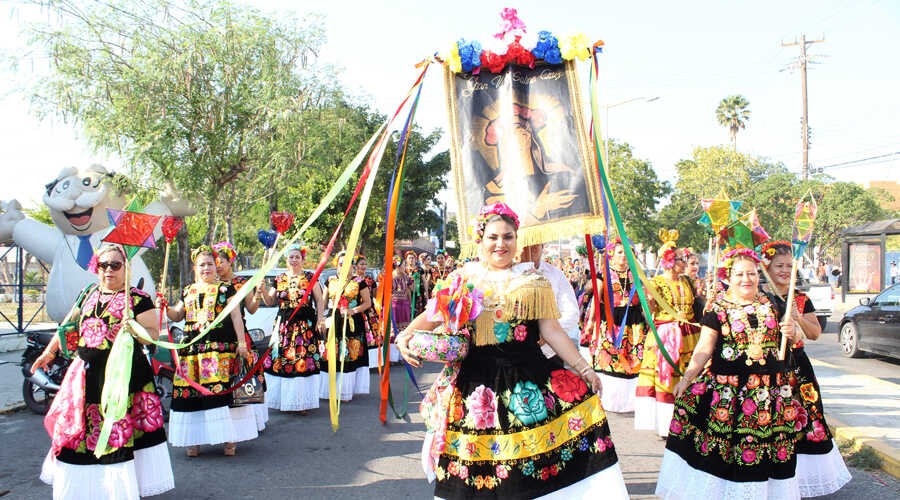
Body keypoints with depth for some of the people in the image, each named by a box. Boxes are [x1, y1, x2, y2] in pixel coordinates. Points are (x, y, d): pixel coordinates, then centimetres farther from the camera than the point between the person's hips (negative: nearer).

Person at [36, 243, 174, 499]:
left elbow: (153, 333, -9)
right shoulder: (88, 294, 14)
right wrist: (49, 352, 29)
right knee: (77, 425, 10)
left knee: (118, 427, -6)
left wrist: (133, 330, -28)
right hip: (87, 371, 6)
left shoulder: (137, 298, -4)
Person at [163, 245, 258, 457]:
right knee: (191, 392, -1)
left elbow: (236, 317, 4)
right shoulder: (187, 292, 19)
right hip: (191, 349, 4)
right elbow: (176, 316, 26)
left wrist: (241, 342, -3)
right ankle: (193, 439, 8)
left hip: (221, 347, -4)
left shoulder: (226, 289, 8)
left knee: (221, 389, -12)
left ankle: (230, 438, -5)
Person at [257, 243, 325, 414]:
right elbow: (270, 302, 15)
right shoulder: (279, 279, 12)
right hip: (283, 325, 3)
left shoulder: (310, 278, 5)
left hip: (305, 325, -3)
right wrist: (263, 290, -3)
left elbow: (320, 300, 4)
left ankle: (302, 402, -1)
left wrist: (320, 320, -6)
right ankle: (284, 400, 11)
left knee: (304, 362, -7)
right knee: (281, 360, 0)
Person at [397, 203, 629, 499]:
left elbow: (551, 330, 5)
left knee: (532, 450, -5)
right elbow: (433, 315, 6)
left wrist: (583, 368, -1)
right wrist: (406, 335, -12)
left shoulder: (533, 280, 7)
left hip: (527, 376, 0)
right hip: (476, 378, 1)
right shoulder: (464, 278, 9)